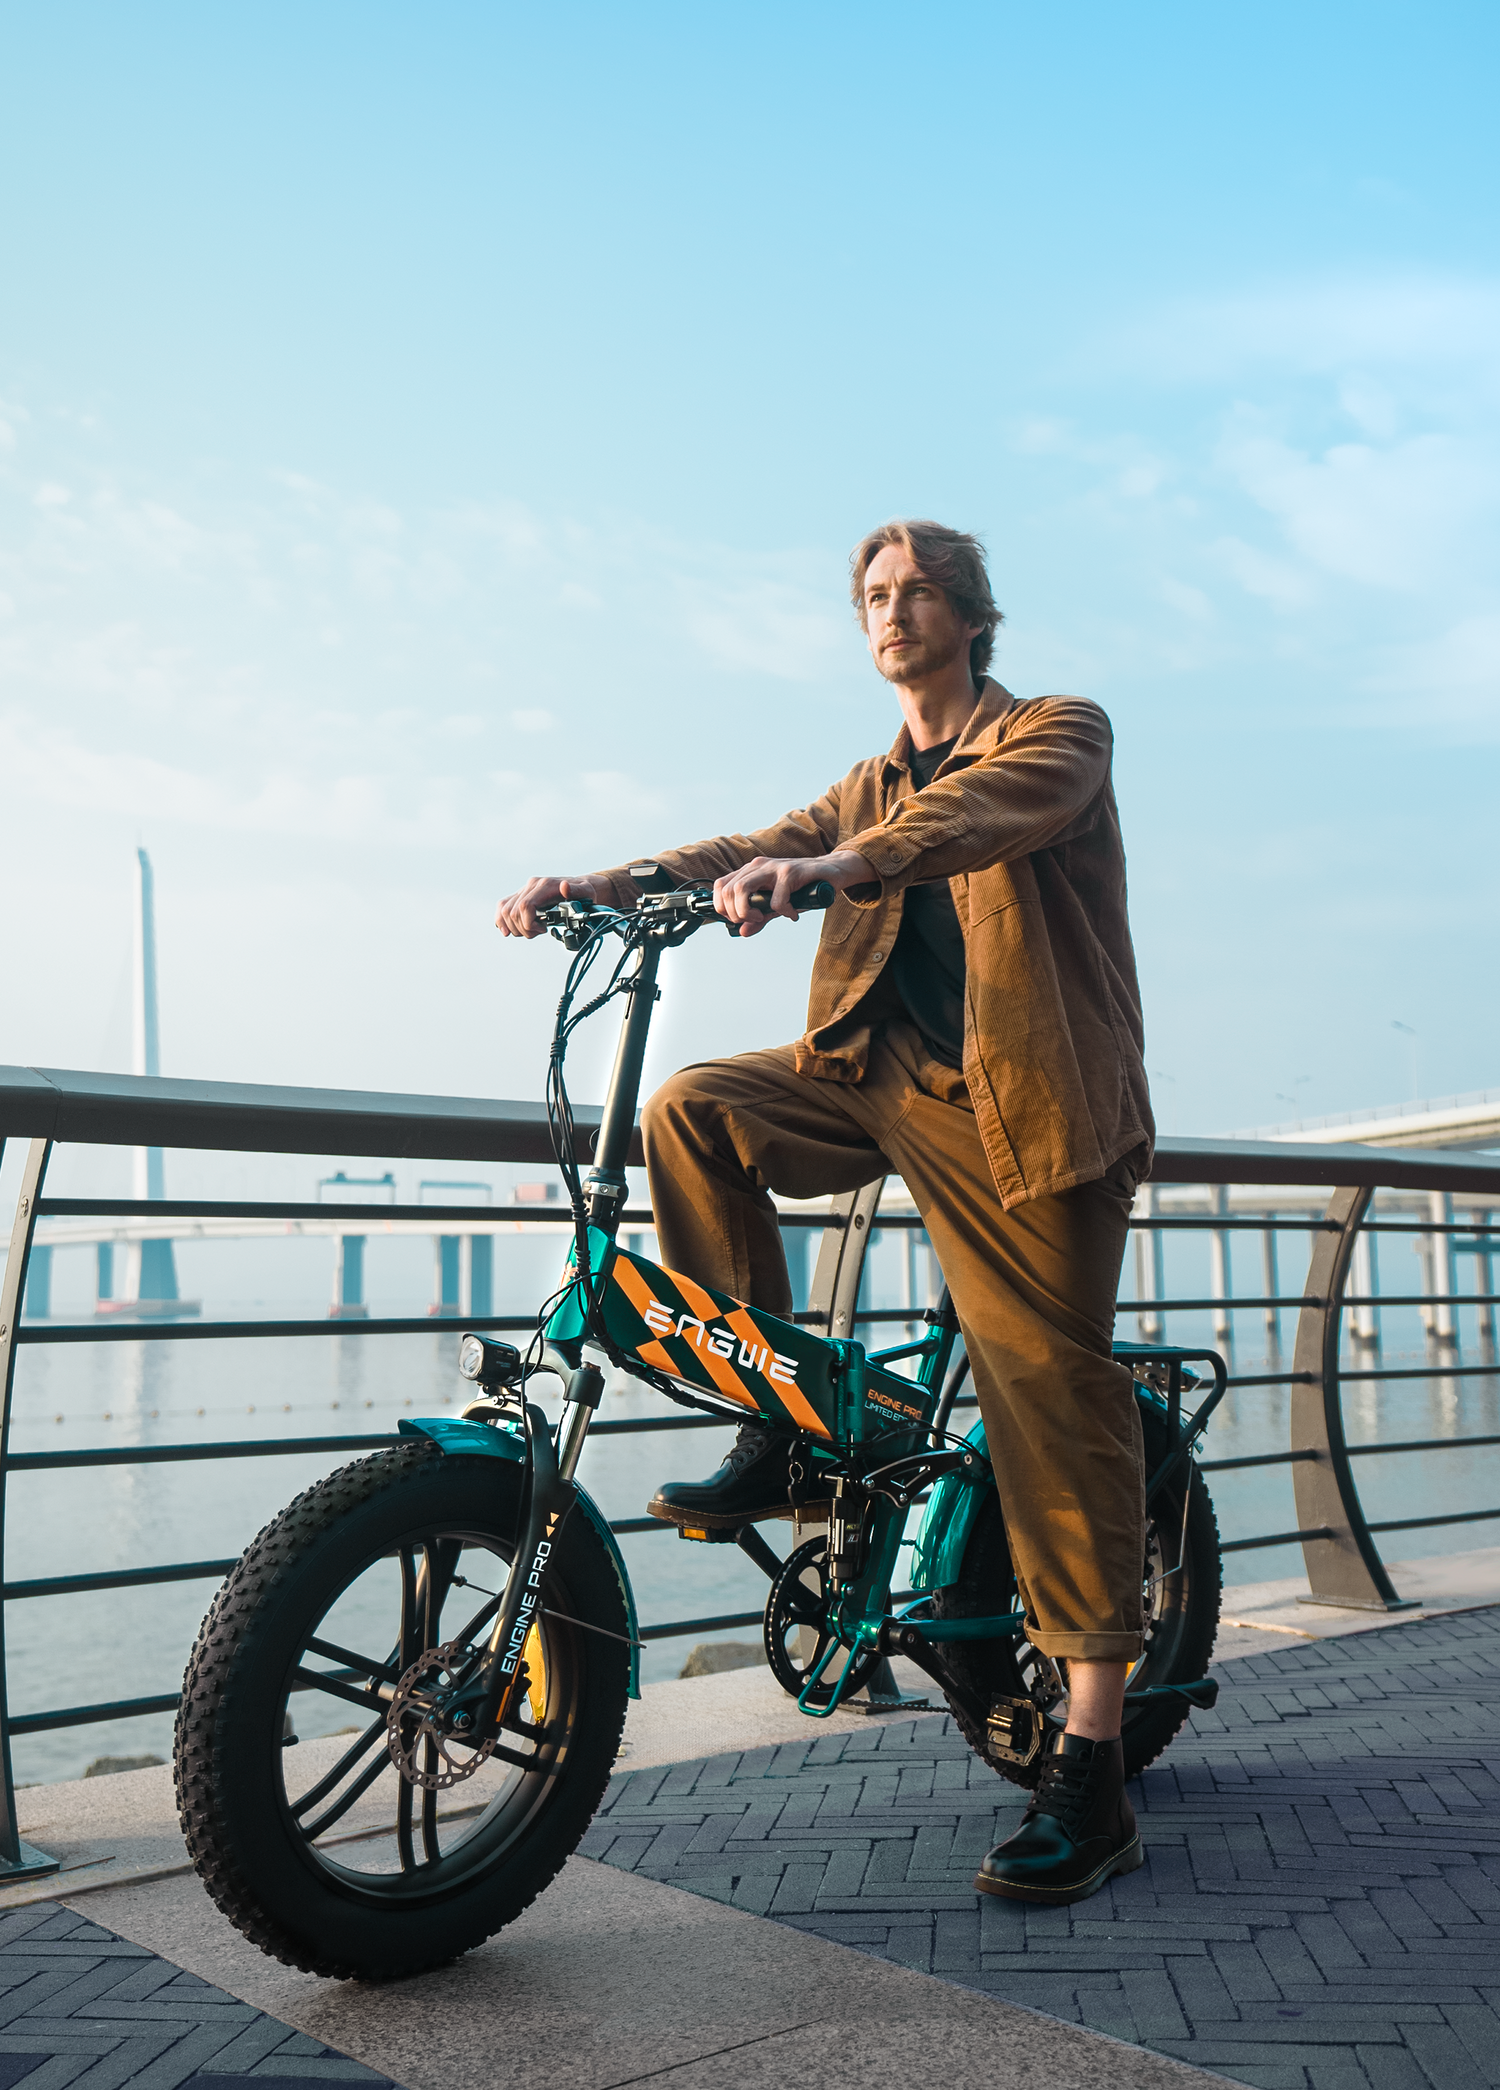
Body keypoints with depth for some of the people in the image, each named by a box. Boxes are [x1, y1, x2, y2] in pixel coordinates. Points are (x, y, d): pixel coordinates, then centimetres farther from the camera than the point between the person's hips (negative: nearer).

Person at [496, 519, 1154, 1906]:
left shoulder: (1058, 735, 2)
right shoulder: (871, 788, 24)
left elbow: (988, 808, -20)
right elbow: (755, 856, 12)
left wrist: (824, 866, -39)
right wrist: (598, 884, -6)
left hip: (1026, 1101, -6)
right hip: (880, 1077, 6)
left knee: (1054, 1402, -7)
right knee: (692, 1109, -15)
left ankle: (1090, 1778, -1)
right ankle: (779, 1427, -4)